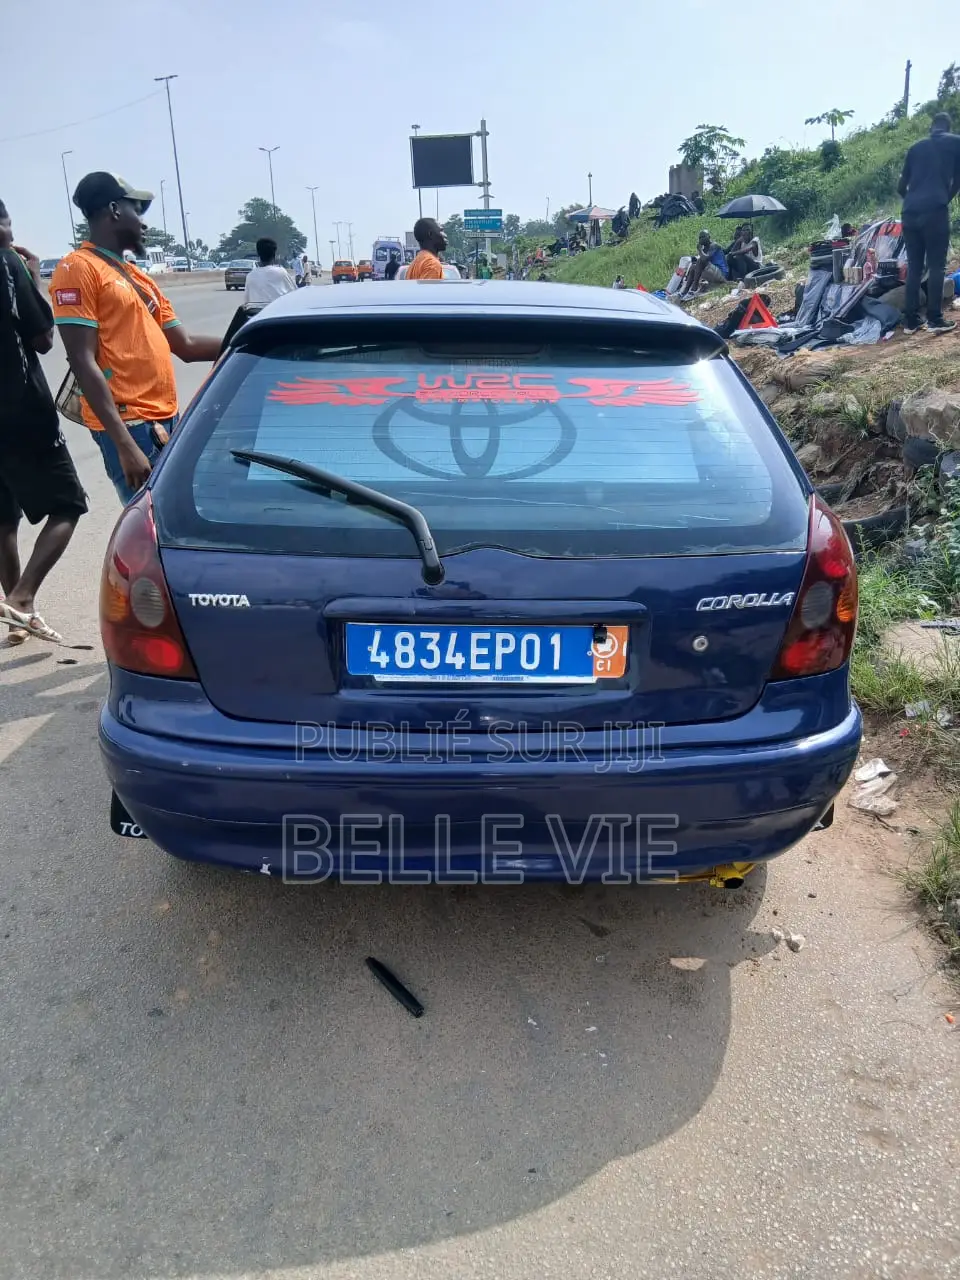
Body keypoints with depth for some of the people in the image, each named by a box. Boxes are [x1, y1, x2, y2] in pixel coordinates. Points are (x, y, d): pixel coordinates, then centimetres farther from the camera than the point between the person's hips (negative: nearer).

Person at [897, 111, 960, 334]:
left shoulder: (916, 147, 21)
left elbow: (901, 186, 23)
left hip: (910, 212, 4)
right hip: (935, 210, -4)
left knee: (913, 267, 8)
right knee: (936, 265, -2)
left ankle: (910, 320, 5)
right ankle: (935, 319, -7)